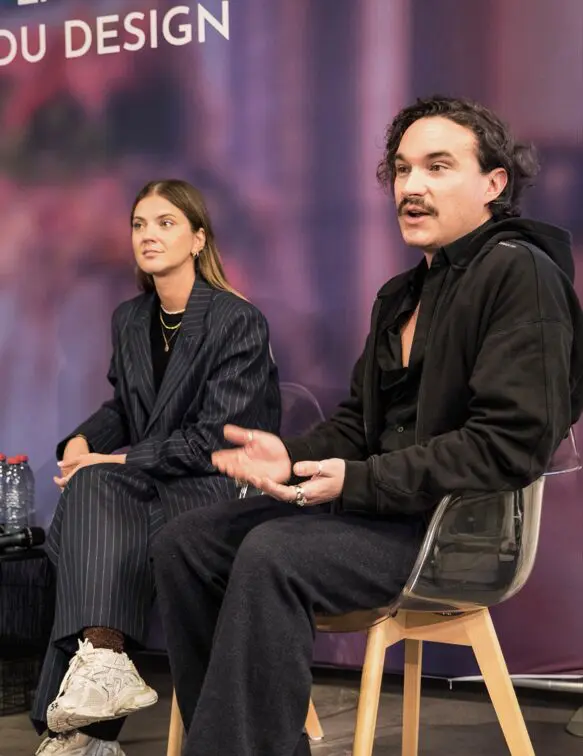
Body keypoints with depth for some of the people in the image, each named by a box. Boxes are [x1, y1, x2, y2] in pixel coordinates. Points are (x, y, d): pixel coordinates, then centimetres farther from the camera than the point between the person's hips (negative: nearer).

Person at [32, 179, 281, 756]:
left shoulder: (239, 321, -6)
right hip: (146, 488, 6)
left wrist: (121, 462, -18)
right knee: (90, 488, -28)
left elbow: (215, 437, -13)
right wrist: (82, 442, -1)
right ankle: (103, 661, -36)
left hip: (218, 488, -6)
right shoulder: (129, 320, 15)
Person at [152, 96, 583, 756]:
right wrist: (295, 455, -2)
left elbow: (512, 444, -21)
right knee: (184, 543, -2)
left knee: (272, 554, -31)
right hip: (379, 502, 9)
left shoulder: (520, 272, -11)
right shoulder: (403, 294, 19)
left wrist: (359, 480, -22)